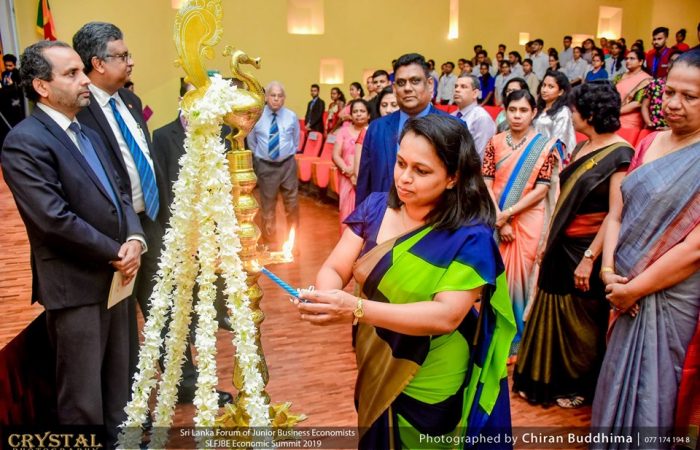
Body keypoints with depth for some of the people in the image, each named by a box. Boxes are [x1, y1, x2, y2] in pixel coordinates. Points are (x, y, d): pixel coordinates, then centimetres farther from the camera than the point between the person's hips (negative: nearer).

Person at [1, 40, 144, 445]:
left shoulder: (89, 135, 15)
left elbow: (119, 194, 12)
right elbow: (55, 219, -21)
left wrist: (135, 239, -8)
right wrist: (117, 253, -12)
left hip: (114, 278, 8)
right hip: (76, 286, -8)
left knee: (117, 388, 21)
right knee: (83, 400, 7)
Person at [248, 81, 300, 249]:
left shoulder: (291, 116, -5)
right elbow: (251, 142, 9)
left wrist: (289, 153, 10)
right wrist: (260, 156, 12)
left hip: (287, 164, 1)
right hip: (265, 166, -1)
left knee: (292, 204, 11)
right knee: (267, 205, 10)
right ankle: (270, 241, 26)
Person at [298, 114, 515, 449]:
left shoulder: (470, 236, -22)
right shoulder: (376, 207, -8)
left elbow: (447, 315, -30)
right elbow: (334, 268, -9)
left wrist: (357, 309, -40)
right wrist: (326, 297, -33)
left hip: (429, 390, -4)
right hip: (375, 374, 4)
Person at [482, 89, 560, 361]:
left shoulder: (545, 145, 0)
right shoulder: (495, 143, 5)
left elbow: (542, 189, -7)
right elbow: (486, 183, -2)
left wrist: (508, 213, -14)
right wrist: (500, 220, -12)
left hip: (527, 221, -2)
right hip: (496, 221, 2)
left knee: (520, 275, 0)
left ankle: (518, 341, 15)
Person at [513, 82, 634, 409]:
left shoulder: (620, 154, -15)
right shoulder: (581, 147, 8)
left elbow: (616, 214, -20)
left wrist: (589, 258, -23)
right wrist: (549, 242, 12)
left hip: (587, 248, -7)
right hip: (562, 246, 7)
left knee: (581, 321, 8)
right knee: (552, 313, 15)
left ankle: (580, 386, 30)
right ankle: (547, 380, 32)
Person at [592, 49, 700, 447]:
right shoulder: (649, 143, 6)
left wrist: (635, 288, -13)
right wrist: (609, 269, -6)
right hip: (626, 292, 6)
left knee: (649, 398, 8)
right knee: (619, 387, 20)